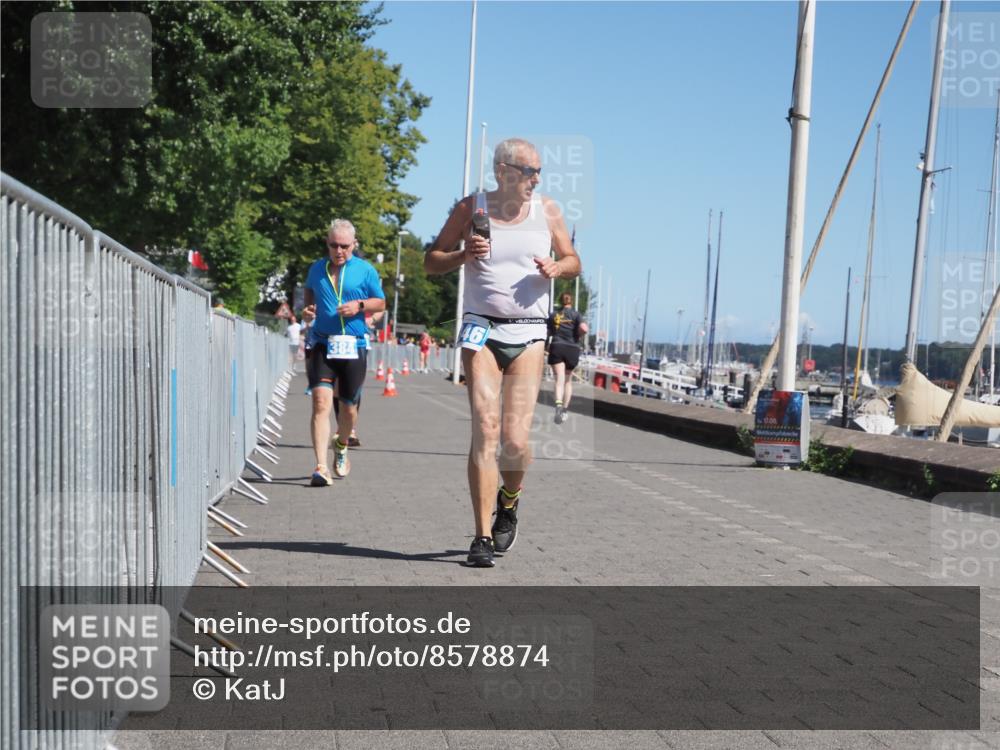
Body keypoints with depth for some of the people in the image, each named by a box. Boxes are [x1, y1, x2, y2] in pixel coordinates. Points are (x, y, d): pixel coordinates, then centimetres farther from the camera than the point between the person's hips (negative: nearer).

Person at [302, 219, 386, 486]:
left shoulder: (365, 270, 4)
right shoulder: (316, 268, 10)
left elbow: (380, 302, 9)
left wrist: (359, 305, -10)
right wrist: (307, 309, 7)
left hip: (353, 346, 0)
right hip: (321, 344, 0)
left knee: (348, 407, 9)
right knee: (321, 402, -16)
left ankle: (341, 446, 42)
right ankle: (321, 467, -19)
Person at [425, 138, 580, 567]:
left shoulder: (547, 211, 9)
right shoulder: (471, 208, 5)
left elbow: (573, 261, 19)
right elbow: (431, 261, 10)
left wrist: (555, 269, -4)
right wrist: (464, 255, -10)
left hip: (528, 334, 1)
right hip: (481, 328, -1)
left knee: (516, 440, -7)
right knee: (485, 428, -13)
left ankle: (509, 500, 27)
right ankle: (482, 538, -8)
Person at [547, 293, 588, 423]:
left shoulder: (553, 315, 9)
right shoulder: (575, 314, 1)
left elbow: (547, 333, 9)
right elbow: (584, 328, -17)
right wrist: (577, 335, 3)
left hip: (556, 348, 0)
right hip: (572, 349, 0)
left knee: (559, 379, -10)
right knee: (568, 380, 15)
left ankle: (559, 404, -37)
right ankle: (565, 410, 17)